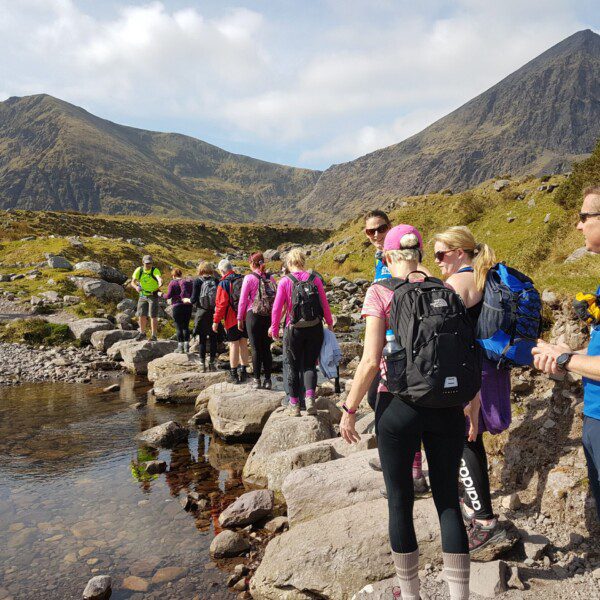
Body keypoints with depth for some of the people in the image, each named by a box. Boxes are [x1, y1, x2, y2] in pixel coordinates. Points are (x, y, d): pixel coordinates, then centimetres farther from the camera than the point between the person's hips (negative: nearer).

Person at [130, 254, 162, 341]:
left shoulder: (155, 270, -20)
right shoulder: (139, 270, -8)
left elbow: (159, 277, -41)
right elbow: (133, 282, -11)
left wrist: (160, 283, -64)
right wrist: (136, 287, -34)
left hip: (153, 296, -4)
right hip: (142, 295, 4)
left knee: (153, 316, -5)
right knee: (141, 315, 8)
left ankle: (154, 336, 2)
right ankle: (142, 333, 25)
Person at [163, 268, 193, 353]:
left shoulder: (173, 283, -5)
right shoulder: (189, 282, 7)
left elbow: (169, 295, -6)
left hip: (177, 306, -4)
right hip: (188, 306, 4)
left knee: (179, 327, 3)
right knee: (186, 326, 12)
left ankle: (180, 346, 4)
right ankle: (186, 346, 11)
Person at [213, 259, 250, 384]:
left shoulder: (223, 283, -10)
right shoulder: (243, 280, 5)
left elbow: (221, 304, -12)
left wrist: (216, 321, -5)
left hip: (232, 319, -5)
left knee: (234, 345, 1)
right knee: (243, 343, 12)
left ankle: (233, 374, 7)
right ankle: (243, 371, 18)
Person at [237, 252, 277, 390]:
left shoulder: (249, 278, -6)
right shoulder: (271, 278, 4)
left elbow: (243, 300, -5)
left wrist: (240, 318, 4)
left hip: (254, 316, -3)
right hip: (269, 317, 3)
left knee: (256, 349, 4)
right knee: (267, 348, 10)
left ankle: (256, 380, 9)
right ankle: (268, 380, 13)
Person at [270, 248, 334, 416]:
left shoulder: (285, 281, -7)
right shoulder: (315, 279, -1)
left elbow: (277, 308, -8)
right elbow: (325, 304, 2)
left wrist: (274, 329, 4)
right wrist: (329, 323, 17)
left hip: (294, 330, -2)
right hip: (315, 328, 2)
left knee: (293, 366, 13)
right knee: (309, 364, 14)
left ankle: (294, 404, 19)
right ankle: (310, 397, -6)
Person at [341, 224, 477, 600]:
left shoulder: (380, 293, -6)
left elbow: (371, 361, -13)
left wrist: (350, 409, -3)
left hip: (399, 406, -3)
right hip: (447, 406, 3)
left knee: (401, 503, 13)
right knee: (449, 501, 15)